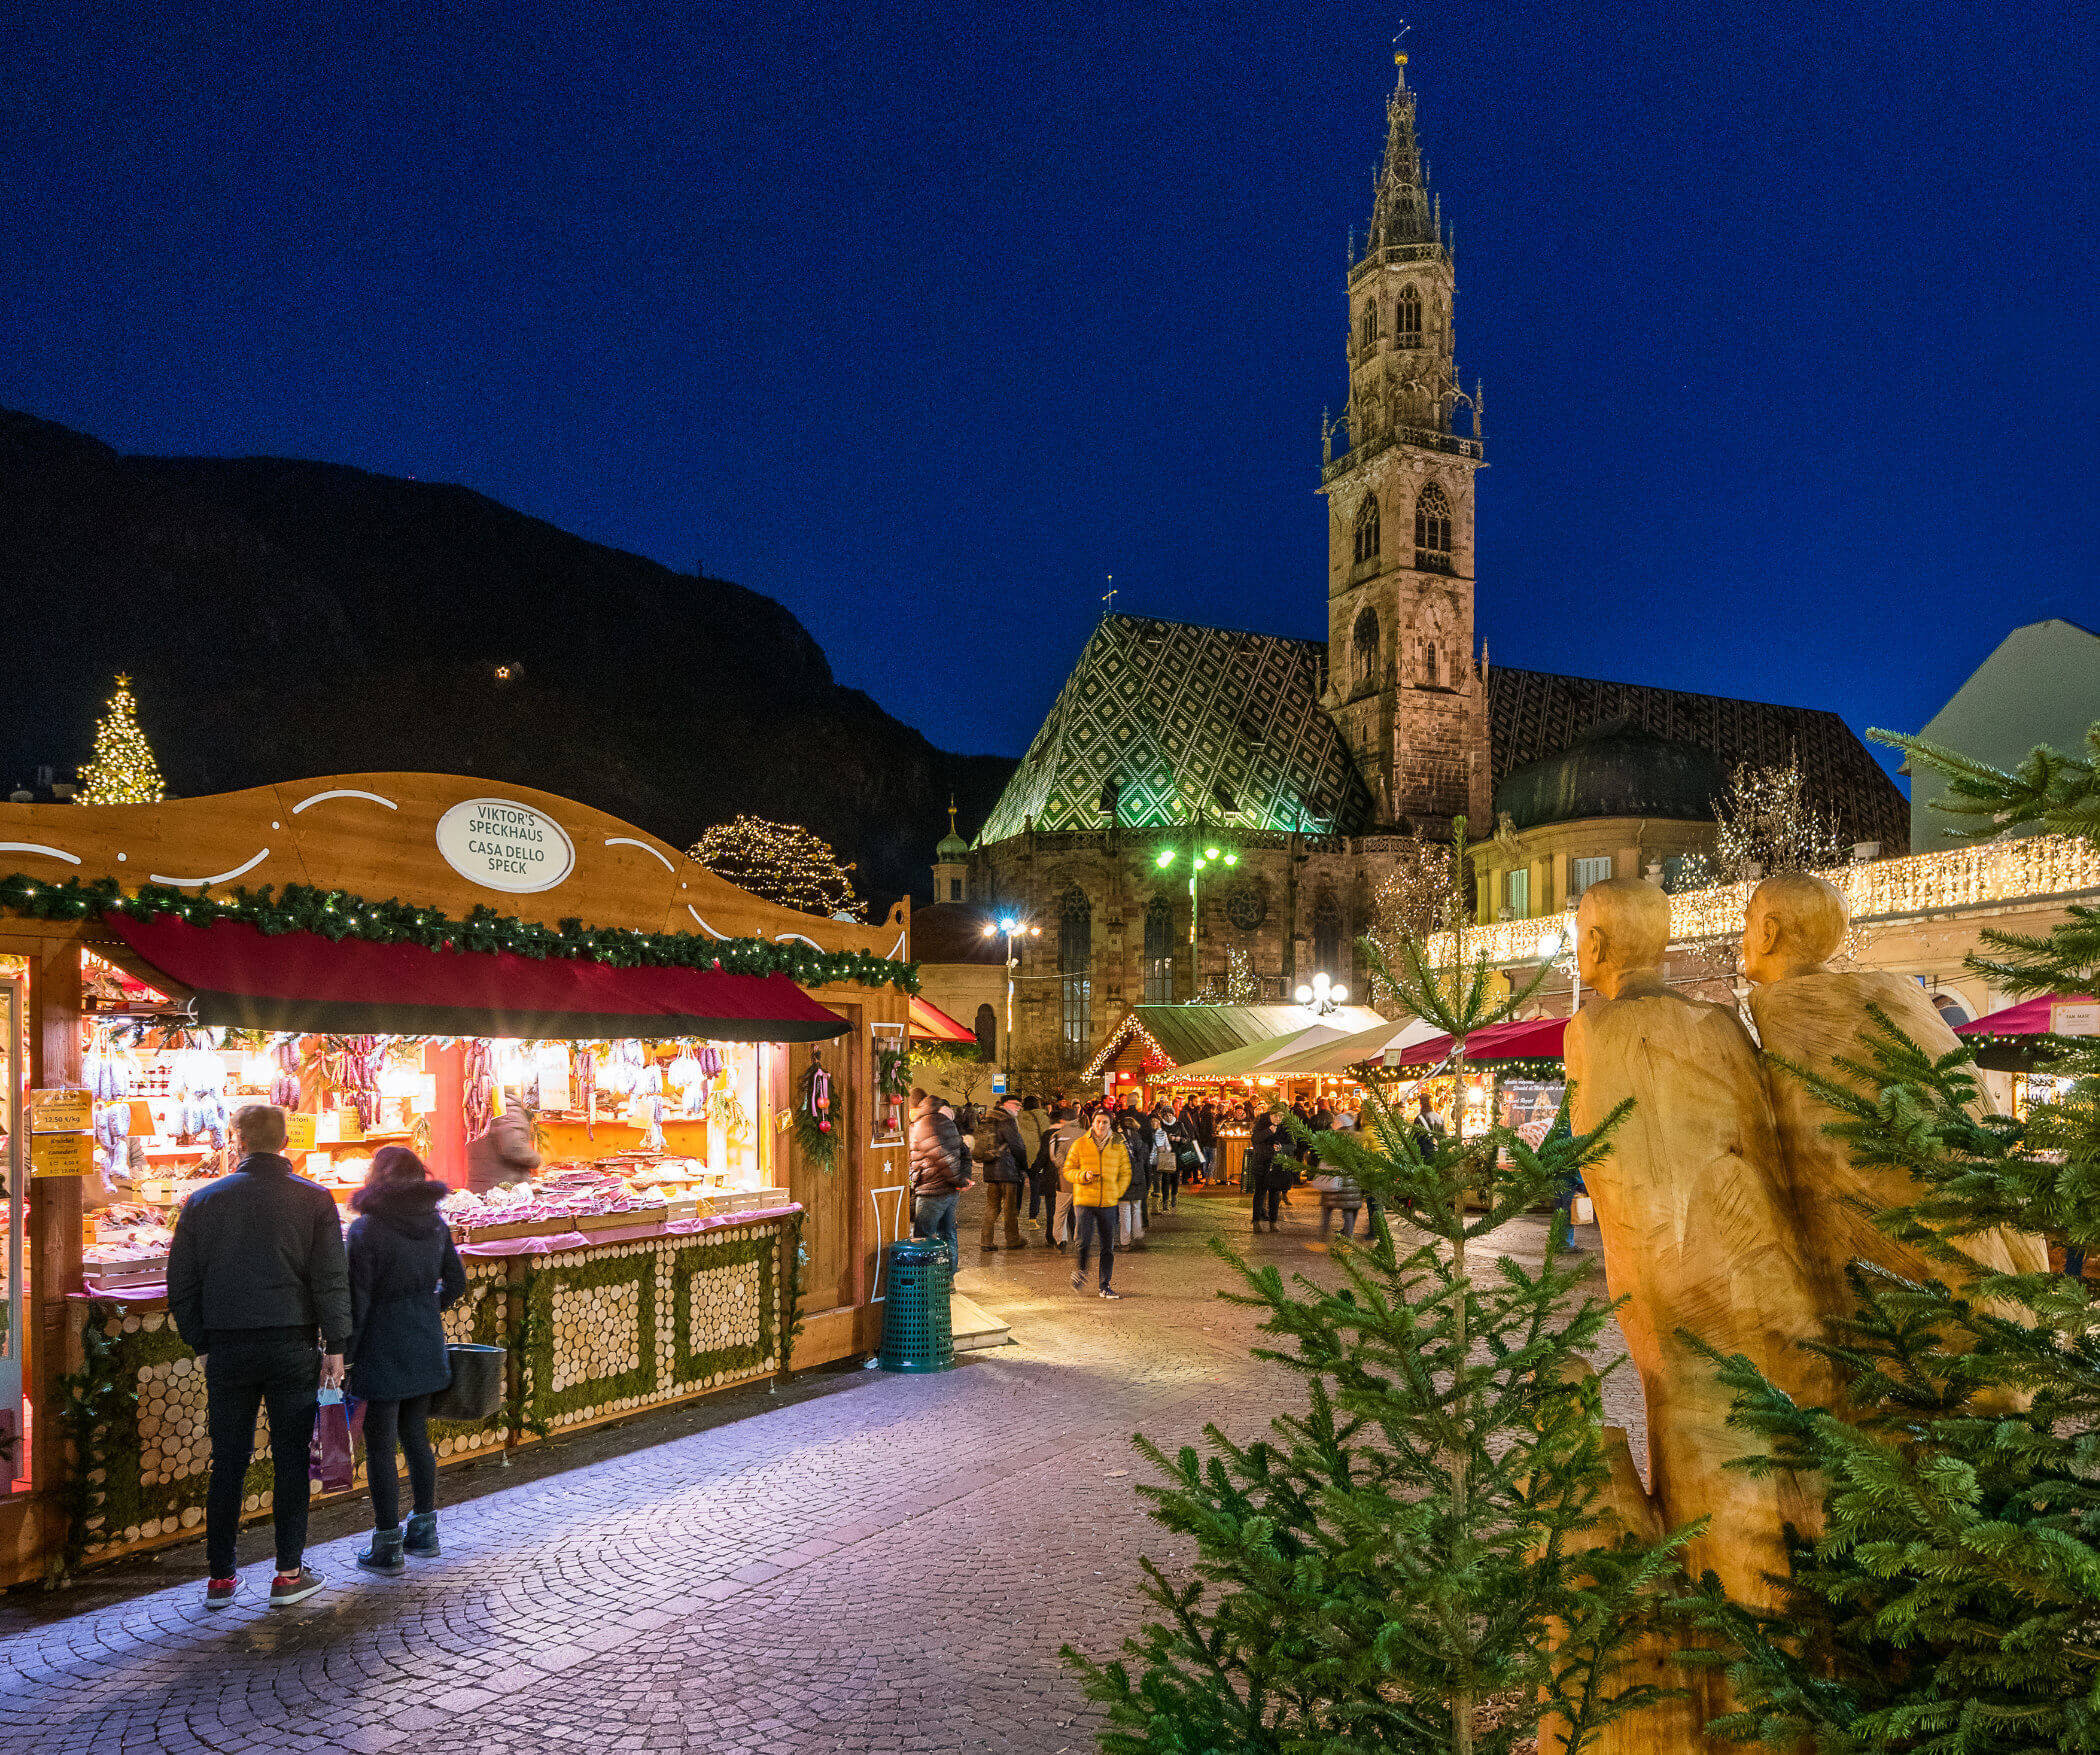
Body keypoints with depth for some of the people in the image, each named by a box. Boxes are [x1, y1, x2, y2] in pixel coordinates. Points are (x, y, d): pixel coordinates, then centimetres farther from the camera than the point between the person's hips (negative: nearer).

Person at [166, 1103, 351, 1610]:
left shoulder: (203, 1201, 3)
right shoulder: (314, 1199, -2)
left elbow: (180, 1283, 6)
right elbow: (332, 1279, -7)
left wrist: (202, 1343, 15)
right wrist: (335, 1346, -4)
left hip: (227, 1349, 2)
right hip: (291, 1346, -2)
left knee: (228, 1463, 10)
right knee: (290, 1459, 5)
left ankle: (219, 1577, 17)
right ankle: (289, 1573, 9)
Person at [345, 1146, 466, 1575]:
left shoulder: (366, 1229, -14)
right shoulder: (435, 1222, 3)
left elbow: (356, 1302, -15)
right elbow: (456, 1283, 10)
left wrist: (342, 1358, -8)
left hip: (383, 1350, -6)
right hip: (427, 1346, 6)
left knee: (380, 1444, 4)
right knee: (416, 1436, 17)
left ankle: (388, 1546, 11)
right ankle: (425, 1531, 26)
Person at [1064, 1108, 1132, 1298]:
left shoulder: (1118, 1147, 6)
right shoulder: (1079, 1144, 0)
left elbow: (1125, 1172, 14)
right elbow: (1067, 1170, 3)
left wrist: (1116, 1192, 2)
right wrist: (1083, 1176, -15)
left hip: (1108, 1204, 2)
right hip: (1084, 1202, -2)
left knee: (1108, 1246, 4)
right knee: (1084, 1241, -12)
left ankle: (1105, 1285, 15)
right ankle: (1080, 1271, 17)